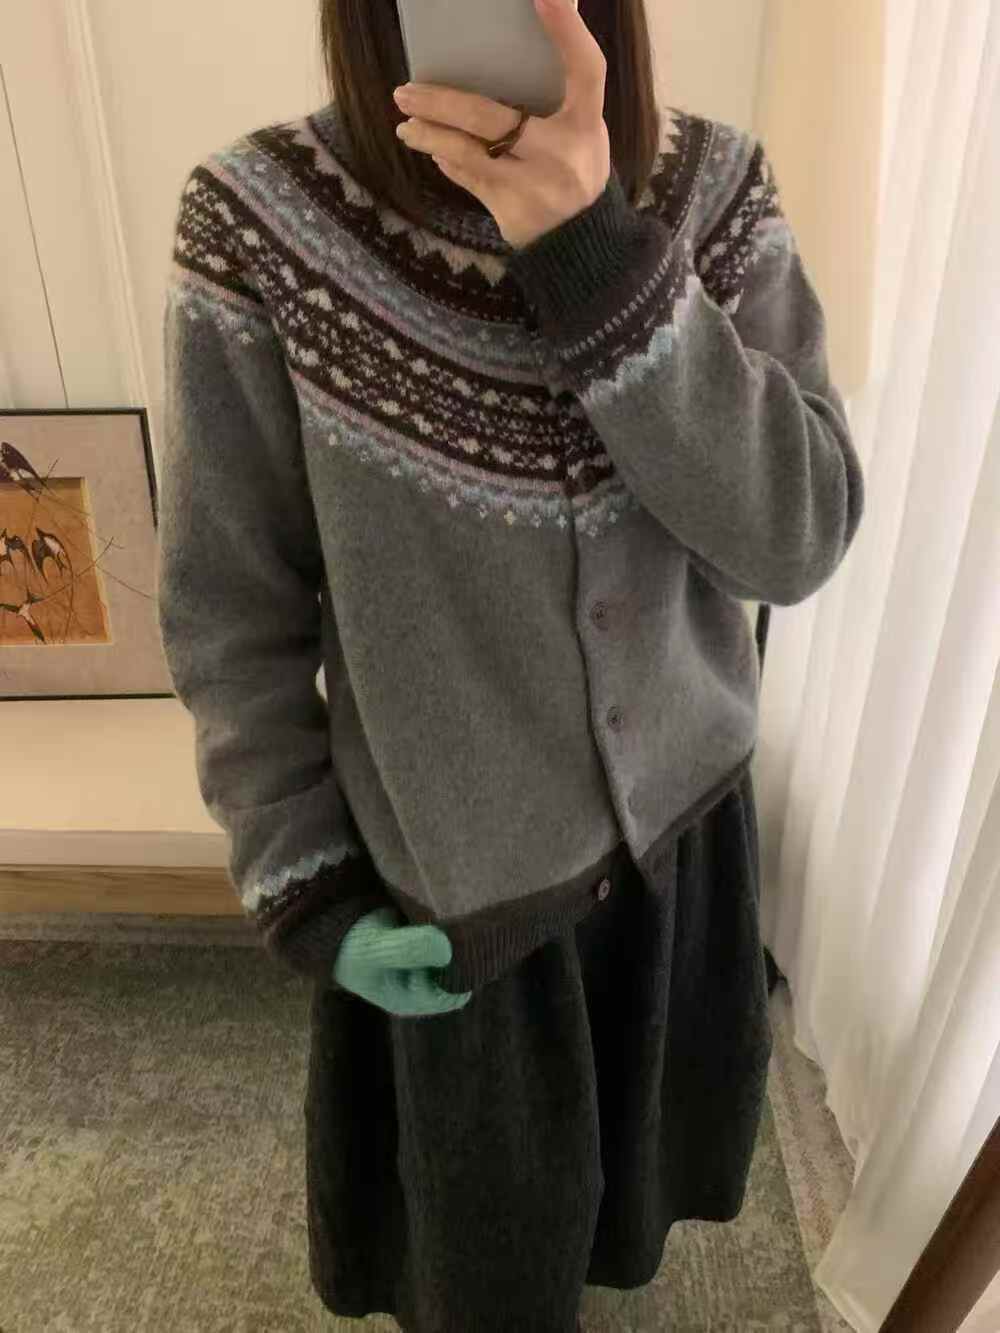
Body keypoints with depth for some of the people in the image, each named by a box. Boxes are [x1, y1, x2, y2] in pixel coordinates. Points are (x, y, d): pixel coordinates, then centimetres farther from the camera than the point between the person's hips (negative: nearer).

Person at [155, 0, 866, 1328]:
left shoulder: (717, 189, -10)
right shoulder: (261, 223, -18)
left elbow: (804, 538, -19)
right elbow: (228, 611, -11)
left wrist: (604, 264, -31)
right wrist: (302, 883, -9)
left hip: (681, 805, 4)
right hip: (453, 862, -2)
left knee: (630, 1110, 33)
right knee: (482, 1223, 26)